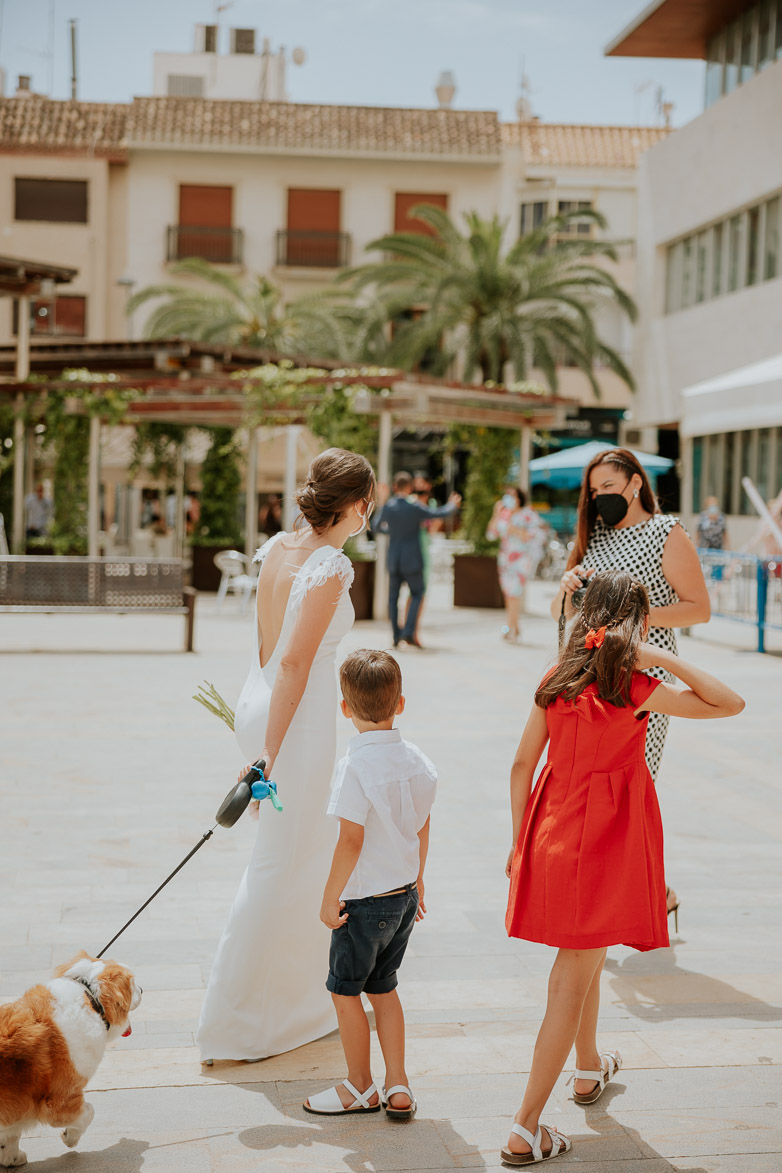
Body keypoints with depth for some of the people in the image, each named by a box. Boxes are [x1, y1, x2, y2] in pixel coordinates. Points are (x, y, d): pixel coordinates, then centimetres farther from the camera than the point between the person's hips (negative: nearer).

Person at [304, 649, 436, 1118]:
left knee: (345, 989, 11)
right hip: (404, 895, 7)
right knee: (383, 987, 20)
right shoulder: (418, 760, 0)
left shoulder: (356, 766, -21)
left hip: (366, 899, -7)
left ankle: (360, 1087, 23)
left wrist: (330, 899, -12)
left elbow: (351, 841, -21)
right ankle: (398, 1087, 22)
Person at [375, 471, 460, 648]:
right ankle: (408, 632, -3)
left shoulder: (387, 506, -3)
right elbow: (442, 513, -2)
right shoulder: (415, 508, -12)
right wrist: (453, 505, 19)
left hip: (393, 560, 3)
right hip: (412, 560, -3)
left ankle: (396, 636, 10)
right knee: (417, 595, 10)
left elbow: (378, 527, 15)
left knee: (393, 597, 11)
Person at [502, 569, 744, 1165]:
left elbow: (522, 765, 3)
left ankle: (590, 1067, 49)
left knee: (584, 954, 27)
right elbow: (732, 703, -12)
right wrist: (665, 659, -14)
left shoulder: (556, 680, 1)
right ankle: (526, 1130, -1)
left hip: (553, 832, 6)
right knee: (573, 978, -1)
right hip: (607, 840, -6)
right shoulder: (636, 688, -14)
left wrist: (520, 842, 13)